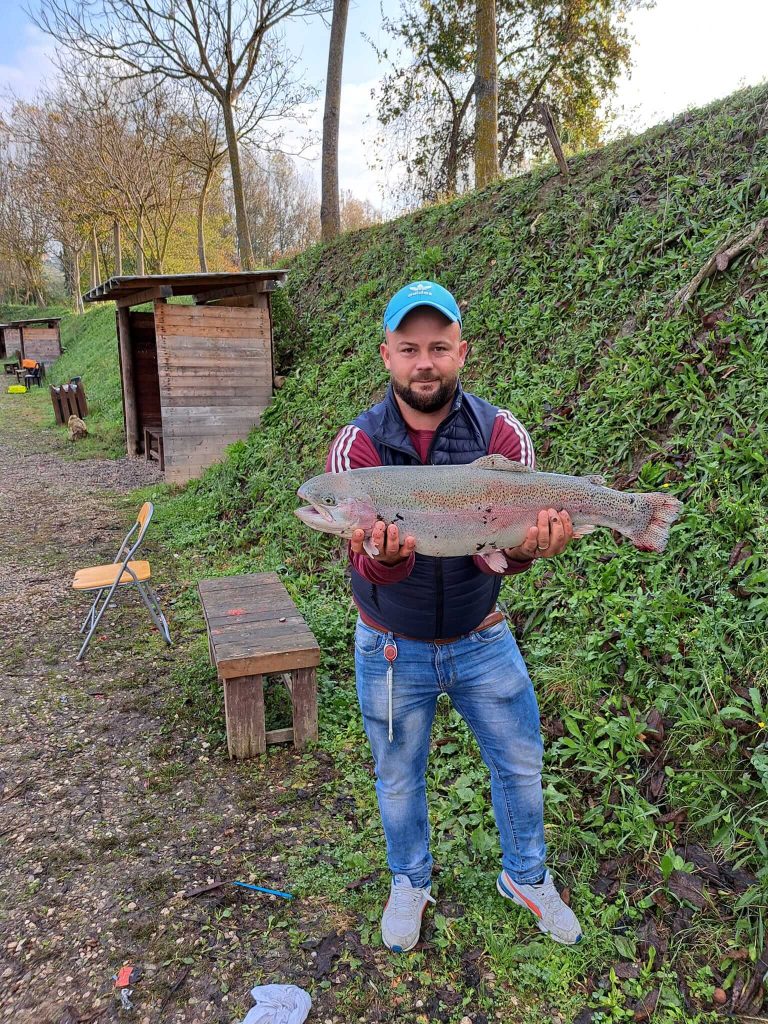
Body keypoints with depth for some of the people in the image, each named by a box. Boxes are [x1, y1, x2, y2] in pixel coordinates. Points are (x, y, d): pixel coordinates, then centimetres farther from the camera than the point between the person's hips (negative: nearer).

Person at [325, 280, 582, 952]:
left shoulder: (501, 435, -14)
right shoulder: (357, 447, -16)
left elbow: (497, 554, -17)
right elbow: (370, 566, -23)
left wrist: (530, 546, -40)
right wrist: (382, 555, -46)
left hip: (481, 639, 1)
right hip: (392, 647, 0)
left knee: (521, 763, 17)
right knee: (399, 777, 19)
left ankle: (526, 877, 46)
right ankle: (411, 883, 48)